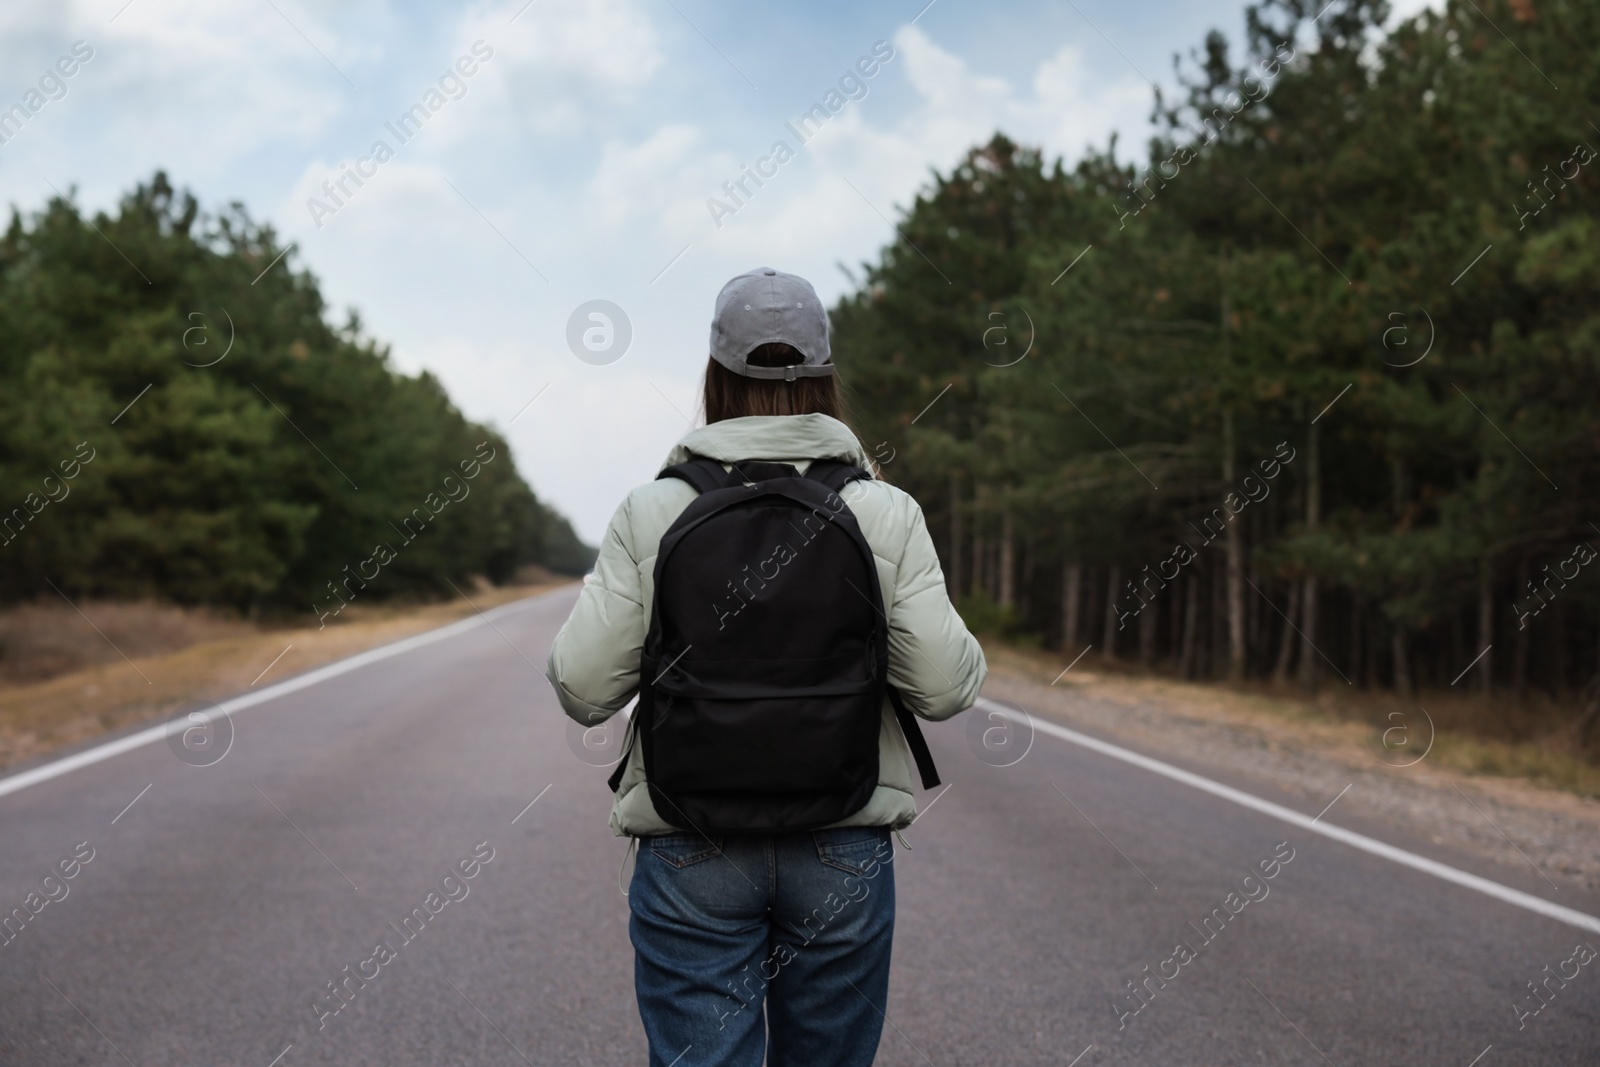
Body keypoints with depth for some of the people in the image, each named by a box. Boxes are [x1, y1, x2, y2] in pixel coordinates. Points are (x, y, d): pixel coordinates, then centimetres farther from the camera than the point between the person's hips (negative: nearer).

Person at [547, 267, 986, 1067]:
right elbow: (942, 686, -8)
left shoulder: (651, 513, -5)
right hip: (844, 850, 1)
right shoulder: (887, 515, -4)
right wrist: (968, 655, 14)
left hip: (691, 856, -1)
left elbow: (584, 688, -7)